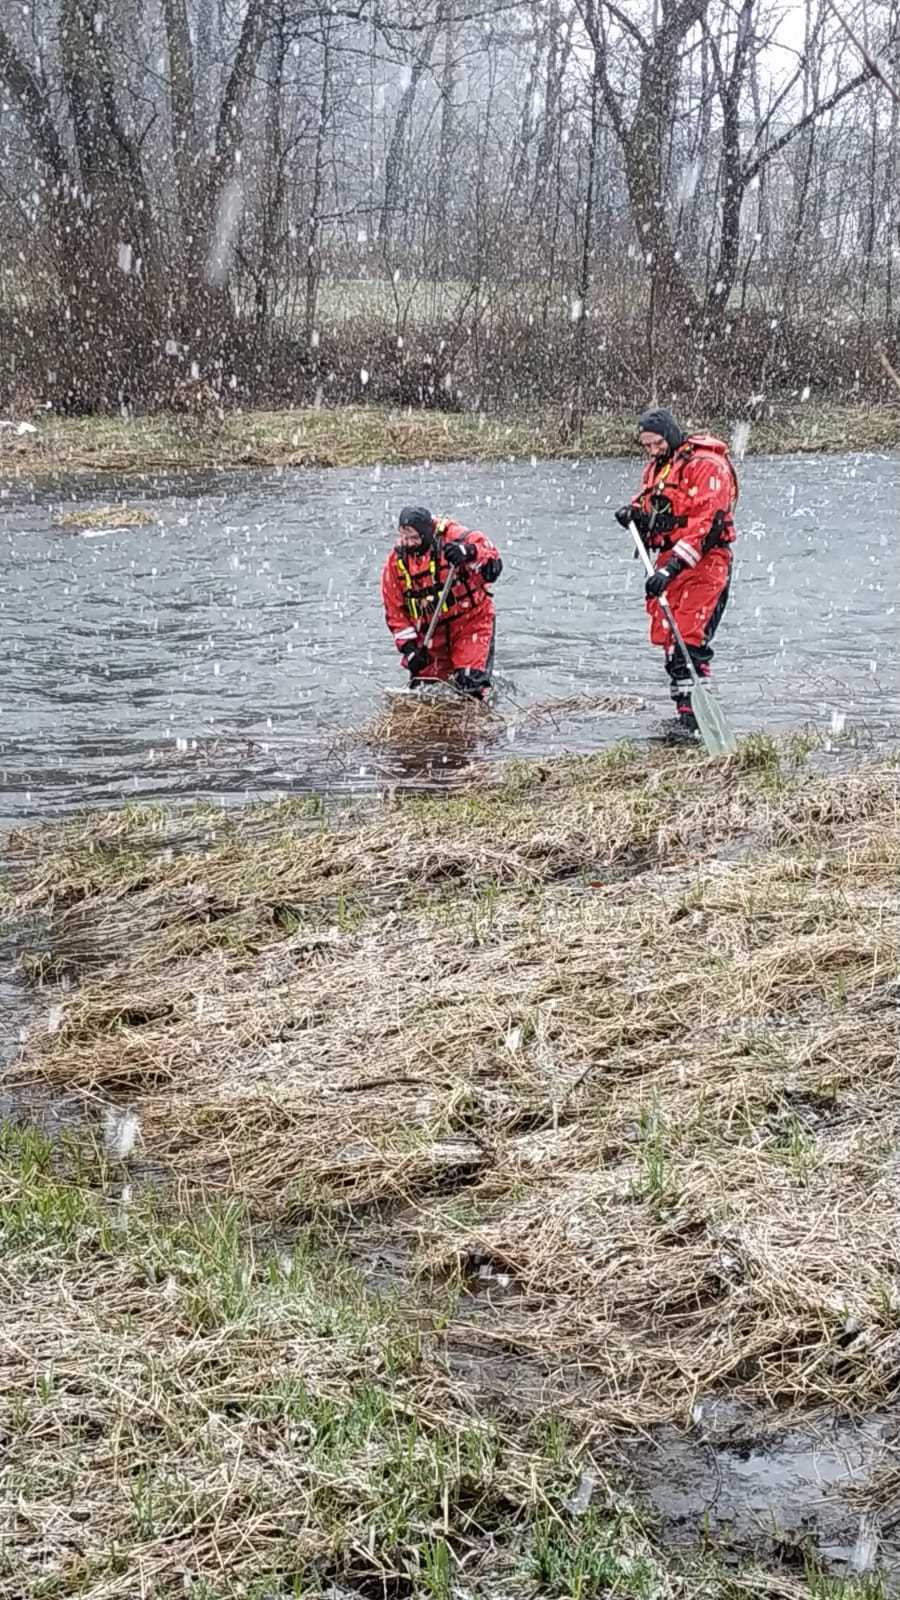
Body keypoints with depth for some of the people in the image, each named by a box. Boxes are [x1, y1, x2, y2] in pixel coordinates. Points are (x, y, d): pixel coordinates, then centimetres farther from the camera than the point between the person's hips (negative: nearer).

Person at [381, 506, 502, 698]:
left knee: (470, 682, -15)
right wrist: (408, 646, -7)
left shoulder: (453, 538, -17)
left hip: (469, 619, -4)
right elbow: (394, 610, 1)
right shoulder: (396, 561, -3)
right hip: (430, 630, 4)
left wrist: (468, 552, -52)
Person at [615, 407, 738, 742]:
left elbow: (705, 524, -21)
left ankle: (691, 717, -16)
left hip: (702, 563, -9)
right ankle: (685, 713, 14)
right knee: (670, 639, 7)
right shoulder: (656, 466, 16)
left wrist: (672, 567, -29)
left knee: (690, 641, -16)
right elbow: (647, 502, 29)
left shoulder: (707, 465, -13)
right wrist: (633, 512, 2)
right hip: (668, 561, 9)